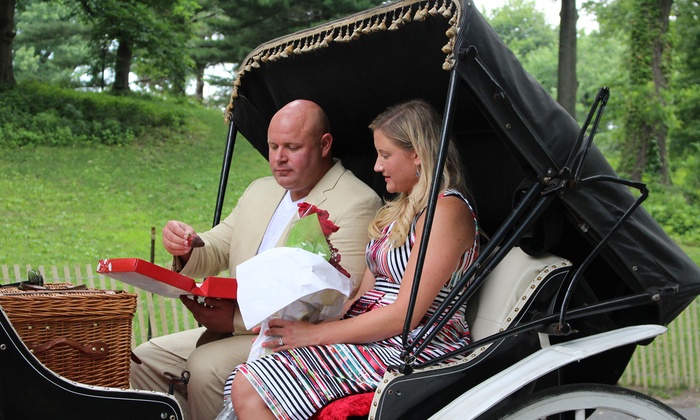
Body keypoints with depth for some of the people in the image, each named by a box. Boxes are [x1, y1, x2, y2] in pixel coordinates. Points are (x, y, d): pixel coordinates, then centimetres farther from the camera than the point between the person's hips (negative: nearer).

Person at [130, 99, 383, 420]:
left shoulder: (358, 204, -12)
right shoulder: (260, 191, 16)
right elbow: (215, 253, 17)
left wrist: (238, 320, -22)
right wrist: (187, 249, -10)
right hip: (234, 330, 8)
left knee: (205, 367, -27)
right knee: (145, 360, -2)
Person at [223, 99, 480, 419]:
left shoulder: (447, 210, -10)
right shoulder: (398, 210, 20)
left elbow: (404, 315, -17)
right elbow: (364, 296, 14)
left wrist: (315, 333, -15)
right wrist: (299, 325, 0)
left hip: (408, 348, -9)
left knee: (250, 391, -21)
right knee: (243, 385, -10)